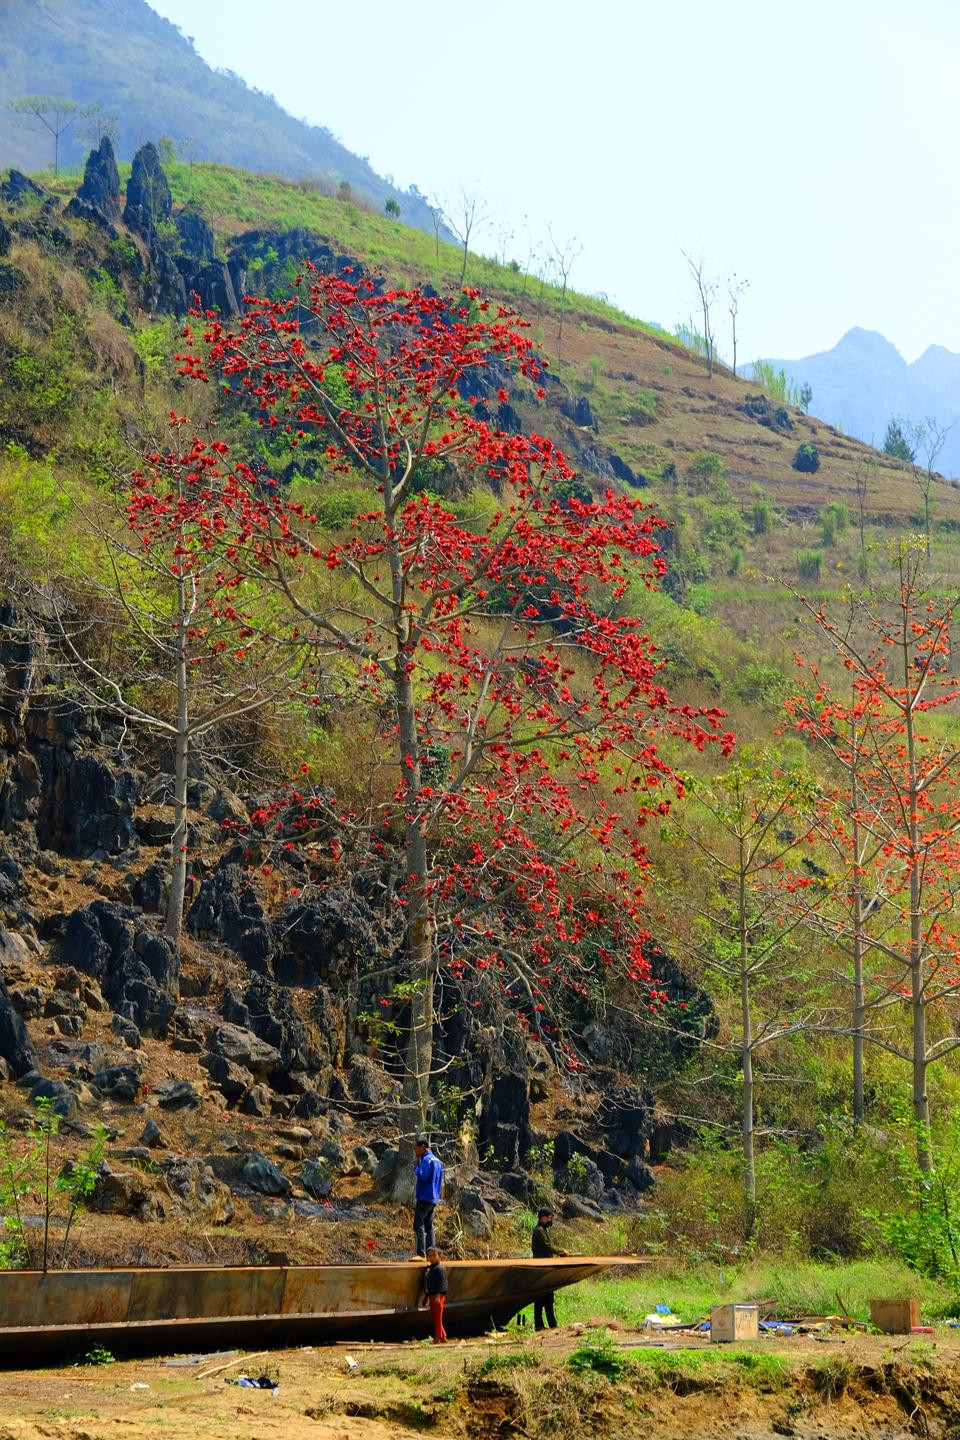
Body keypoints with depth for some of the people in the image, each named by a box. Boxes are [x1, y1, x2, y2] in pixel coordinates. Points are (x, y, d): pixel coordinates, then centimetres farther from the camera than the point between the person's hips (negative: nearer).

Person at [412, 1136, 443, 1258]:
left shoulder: (426, 1160, -13)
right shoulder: (437, 1160, 16)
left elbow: (422, 1176, -21)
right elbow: (440, 1181, 20)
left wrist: (416, 1165, -10)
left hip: (424, 1198, -9)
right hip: (433, 1199, 9)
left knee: (418, 1225, -8)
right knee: (429, 1226, 11)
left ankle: (421, 1254, -14)